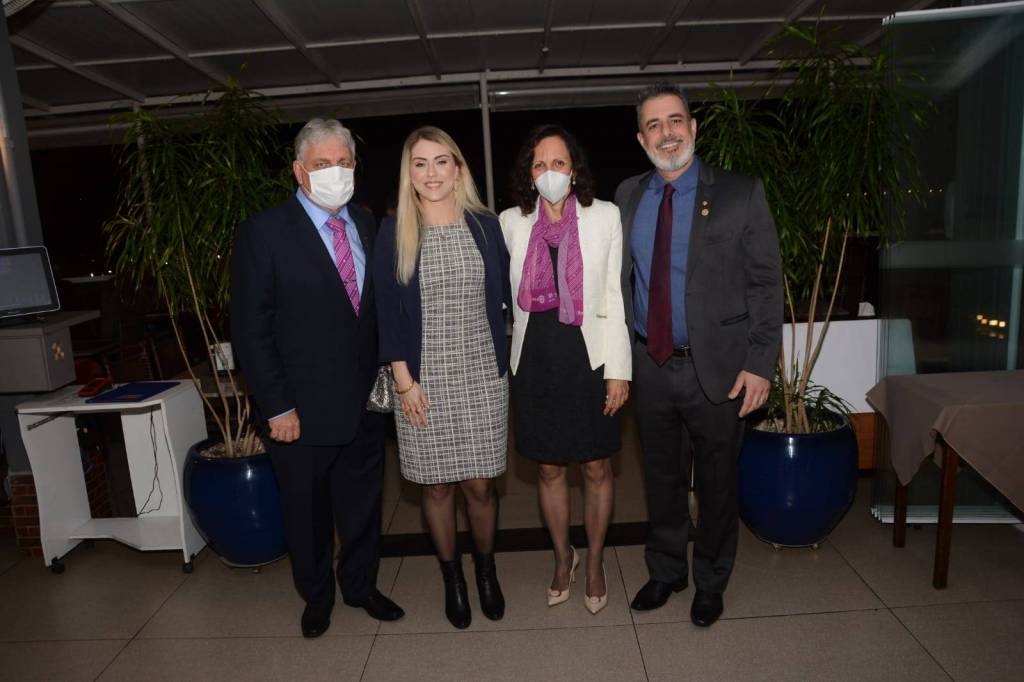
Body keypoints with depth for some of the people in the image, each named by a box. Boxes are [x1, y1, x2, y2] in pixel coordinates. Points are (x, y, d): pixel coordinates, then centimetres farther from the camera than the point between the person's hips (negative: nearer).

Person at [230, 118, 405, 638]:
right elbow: (250, 329, -11)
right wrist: (276, 408, -13)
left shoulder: (368, 226, 5)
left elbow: (380, 310, 9)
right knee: (306, 513, 16)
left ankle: (360, 585, 43)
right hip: (302, 411, -4)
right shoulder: (263, 233, -10)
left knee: (363, 505, 19)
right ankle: (316, 595, 41)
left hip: (365, 402, 4)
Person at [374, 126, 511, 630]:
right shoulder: (394, 234, -1)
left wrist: (501, 364, 3)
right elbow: (386, 311, -2)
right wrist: (404, 381, -6)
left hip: (481, 379, 1)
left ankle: (486, 571, 36)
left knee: (480, 485, 8)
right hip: (422, 383, 0)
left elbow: (501, 297, 8)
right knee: (437, 487, 11)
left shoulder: (485, 226, 3)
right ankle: (452, 579, 34)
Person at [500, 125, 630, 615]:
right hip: (534, 359, 2)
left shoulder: (605, 216, -2)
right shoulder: (511, 222, 2)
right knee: (548, 468, 14)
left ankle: (595, 561, 34)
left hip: (589, 357, -1)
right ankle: (562, 556, 38)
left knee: (597, 468, 10)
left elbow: (615, 295, -2)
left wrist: (618, 368, -6)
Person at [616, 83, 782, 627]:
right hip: (650, 365, 3)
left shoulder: (740, 194, -6)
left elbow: (766, 284, -7)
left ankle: (711, 581, 38)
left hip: (717, 367, -3)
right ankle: (666, 571, 41)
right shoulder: (628, 197, 5)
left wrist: (759, 363, -12)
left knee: (717, 481, 14)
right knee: (663, 479, 19)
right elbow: (618, 280, 8)